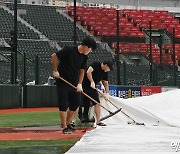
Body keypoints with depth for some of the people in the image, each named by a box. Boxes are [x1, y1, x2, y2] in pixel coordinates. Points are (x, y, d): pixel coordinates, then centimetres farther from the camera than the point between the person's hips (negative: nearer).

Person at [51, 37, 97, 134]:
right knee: (63, 105, -7)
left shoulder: (84, 56, 3)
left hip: (74, 83, 7)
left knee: (75, 104, 9)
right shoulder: (69, 50, -18)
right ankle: (64, 127, -2)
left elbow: (82, 71, 9)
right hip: (62, 81, -7)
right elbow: (54, 56, -15)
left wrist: (79, 84, -1)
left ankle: (67, 123, 27)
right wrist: (55, 71, -15)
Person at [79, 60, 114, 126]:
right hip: (85, 85, -7)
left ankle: (98, 121, 8)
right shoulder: (96, 64, -14)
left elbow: (106, 83, 13)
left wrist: (107, 93, 6)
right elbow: (88, 72, -27)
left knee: (97, 103, 2)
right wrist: (92, 82, -28)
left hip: (93, 88, 7)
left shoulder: (105, 72, 7)